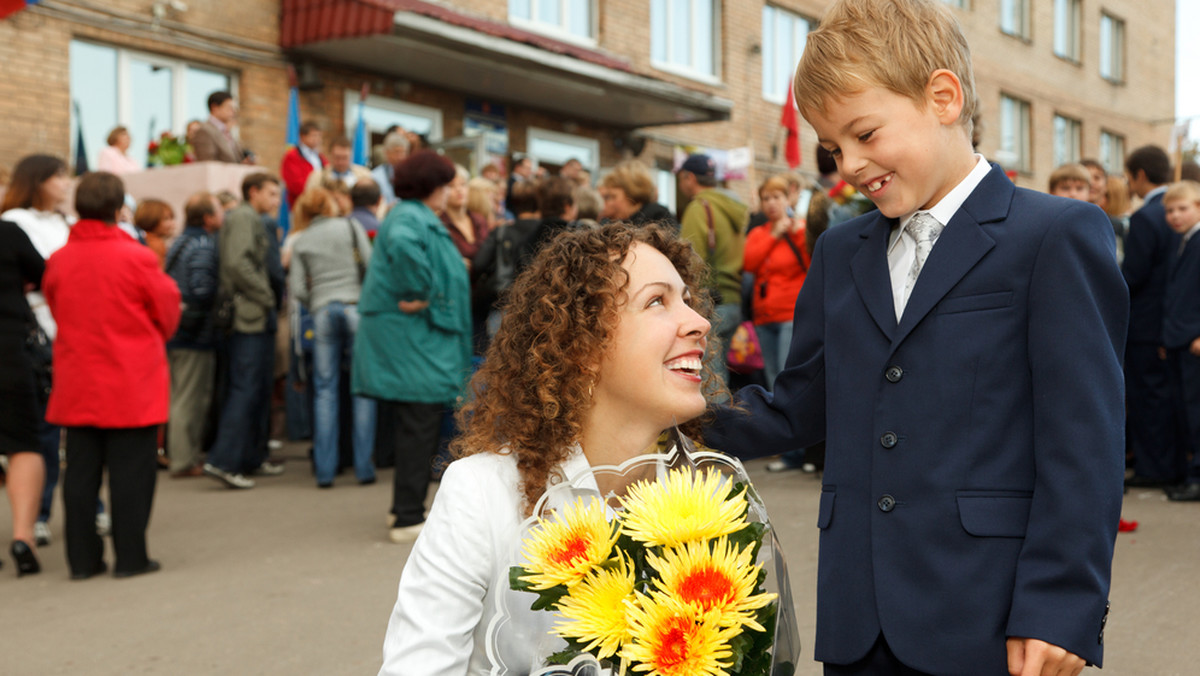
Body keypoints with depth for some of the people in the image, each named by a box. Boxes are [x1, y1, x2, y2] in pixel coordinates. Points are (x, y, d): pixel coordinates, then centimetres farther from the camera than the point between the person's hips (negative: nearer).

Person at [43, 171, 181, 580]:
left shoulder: (58, 261, -1)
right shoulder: (136, 257, -12)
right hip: (132, 384, -4)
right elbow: (167, 312, -1)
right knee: (131, 471, 4)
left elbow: (56, 311, 11)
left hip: (76, 384, 4)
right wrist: (152, 341, 20)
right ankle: (130, 557, 7)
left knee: (80, 470, 10)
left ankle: (82, 558, 15)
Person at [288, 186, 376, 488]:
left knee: (325, 391, 5)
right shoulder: (351, 226, 4)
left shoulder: (301, 242, 10)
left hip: (322, 312, 2)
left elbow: (297, 289, 2)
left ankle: (324, 471, 3)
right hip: (356, 306, -2)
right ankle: (364, 467, 1)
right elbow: (370, 265, -2)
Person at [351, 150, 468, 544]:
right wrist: (419, 295, -27)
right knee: (418, 427, -7)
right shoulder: (411, 218, -14)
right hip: (413, 339, -10)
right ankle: (408, 519, -4)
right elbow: (402, 245, -37)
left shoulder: (412, 216, 19)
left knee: (410, 429, 16)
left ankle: (407, 508, 25)